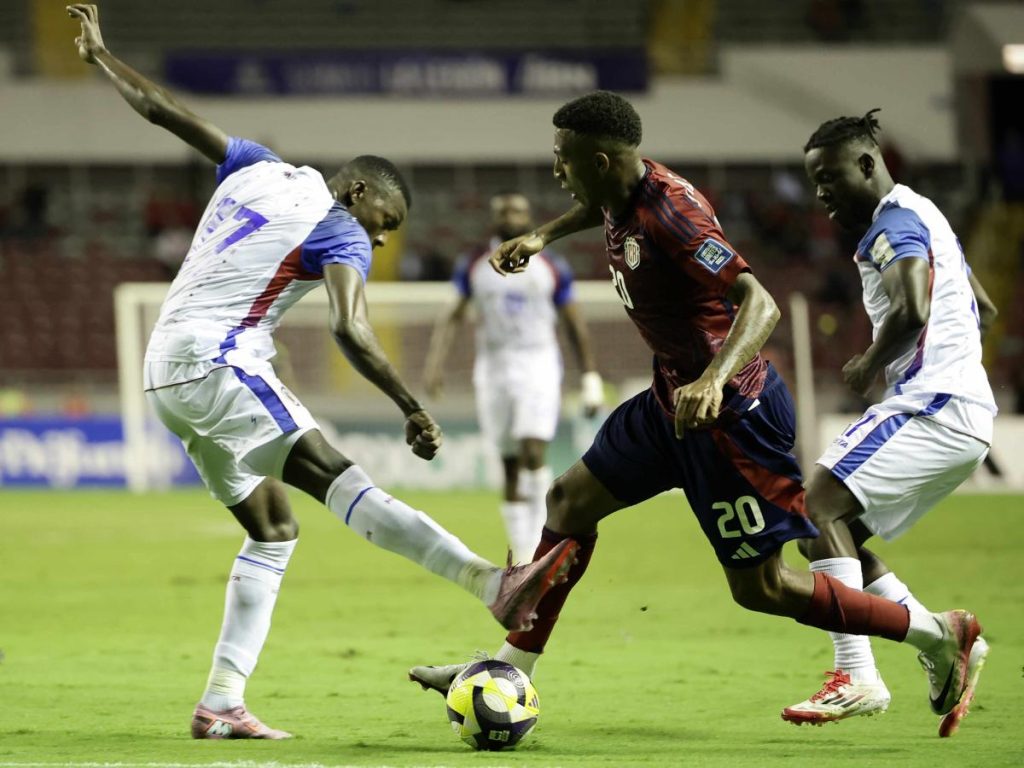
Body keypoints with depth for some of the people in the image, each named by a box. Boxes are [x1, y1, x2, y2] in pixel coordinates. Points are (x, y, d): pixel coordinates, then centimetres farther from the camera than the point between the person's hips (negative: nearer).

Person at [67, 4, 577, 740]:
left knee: (273, 529, 12)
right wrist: (412, 408, -20)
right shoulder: (340, 232, -4)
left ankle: (222, 704, 6)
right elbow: (351, 331, -21)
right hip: (217, 363, -9)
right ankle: (495, 583, -42)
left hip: (168, 375, 9)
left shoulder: (258, 170, 17)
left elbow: (161, 108, 22)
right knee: (336, 477, -26)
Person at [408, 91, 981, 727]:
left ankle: (941, 634, 7)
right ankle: (512, 670, 25)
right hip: (675, 396, 10)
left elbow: (761, 304, -35)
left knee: (760, 588, -4)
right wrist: (542, 236, 22)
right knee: (571, 499, 15)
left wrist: (715, 378, -49)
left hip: (733, 411, -10)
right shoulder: (623, 192, 1)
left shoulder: (670, 213, -27)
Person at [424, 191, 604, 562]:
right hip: (493, 372, 2)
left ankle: (537, 537, -8)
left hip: (539, 369, -2)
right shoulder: (473, 267, 6)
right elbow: (452, 317, 8)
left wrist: (590, 379, 8)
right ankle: (522, 555, 8)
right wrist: (436, 361, -7)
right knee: (510, 466, 2)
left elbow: (575, 325, 9)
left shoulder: (551, 268, 3)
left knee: (533, 454, -20)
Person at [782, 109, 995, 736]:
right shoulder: (923, 216, 24)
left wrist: (870, 367, -9)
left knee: (821, 504, -17)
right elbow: (985, 312, 34)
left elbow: (912, 311, -27)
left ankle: (857, 677, -24)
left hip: (934, 404, -10)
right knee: (834, 534, 10)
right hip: (968, 416, 10)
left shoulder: (895, 220, -9)